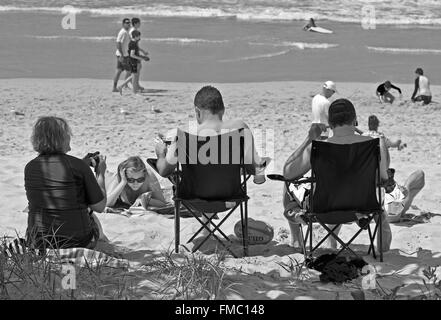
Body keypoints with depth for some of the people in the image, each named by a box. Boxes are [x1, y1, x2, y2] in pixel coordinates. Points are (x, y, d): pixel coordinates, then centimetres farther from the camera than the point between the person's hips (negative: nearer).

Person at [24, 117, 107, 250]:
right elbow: (99, 206, -7)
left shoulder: (30, 168, -2)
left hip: (38, 244, 3)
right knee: (93, 218, 30)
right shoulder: (79, 166, -14)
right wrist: (100, 173, 8)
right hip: (78, 242, -3)